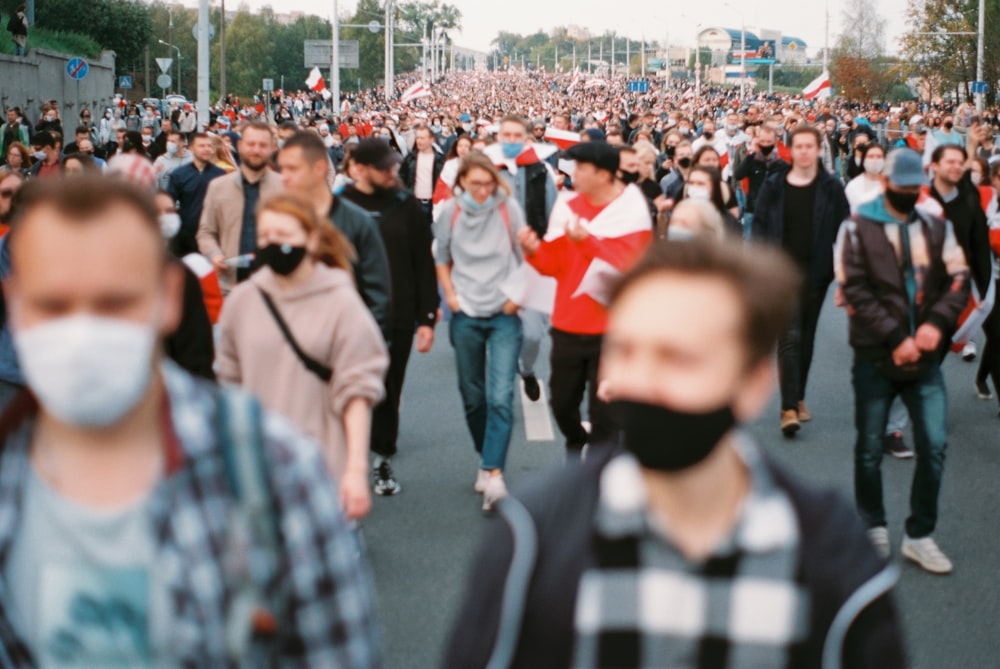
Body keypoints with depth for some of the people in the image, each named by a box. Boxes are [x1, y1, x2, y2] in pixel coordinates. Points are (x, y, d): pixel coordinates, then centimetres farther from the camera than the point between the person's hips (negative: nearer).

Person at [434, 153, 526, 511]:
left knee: (500, 396, -14)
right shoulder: (450, 212, 0)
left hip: (504, 314, -2)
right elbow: (442, 258, 12)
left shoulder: (508, 208, -5)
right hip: (466, 314, 2)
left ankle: (493, 474, -16)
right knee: (472, 396, 11)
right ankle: (487, 457, 31)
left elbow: (525, 255, 3)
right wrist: (450, 293, 0)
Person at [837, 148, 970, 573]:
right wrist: (895, 338, -16)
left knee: (934, 445, -3)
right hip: (875, 357, -2)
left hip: (925, 356, 3)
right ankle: (874, 528, 25)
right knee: (870, 448, 7)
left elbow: (958, 280, 2)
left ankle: (920, 536, 10)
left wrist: (937, 322, -15)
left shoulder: (937, 227, 8)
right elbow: (856, 290, -10)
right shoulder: (858, 228, -3)